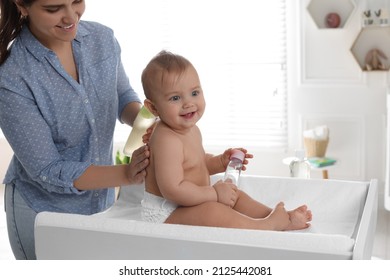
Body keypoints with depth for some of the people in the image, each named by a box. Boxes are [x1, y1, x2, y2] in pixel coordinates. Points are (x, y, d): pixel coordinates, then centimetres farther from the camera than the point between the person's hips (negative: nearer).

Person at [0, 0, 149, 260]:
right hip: (43, 210, -4)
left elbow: (123, 95, 5)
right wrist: (127, 174, -31)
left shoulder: (102, 37, -11)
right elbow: (46, 171, -22)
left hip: (103, 198, 5)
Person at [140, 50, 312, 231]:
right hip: (165, 214, -11)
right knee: (213, 211, -30)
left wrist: (221, 162, 2)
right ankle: (270, 225, -23)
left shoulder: (191, 130, 6)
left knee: (235, 196, 10)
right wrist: (214, 193, -23)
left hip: (188, 203, 11)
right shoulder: (166, 140, -27)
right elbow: (172, 189, -32)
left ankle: (277, 215, 4)